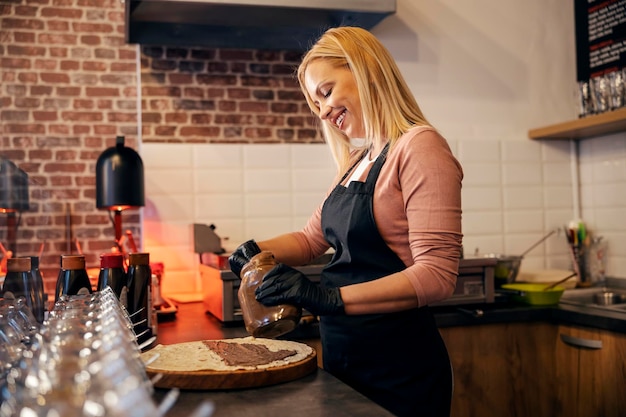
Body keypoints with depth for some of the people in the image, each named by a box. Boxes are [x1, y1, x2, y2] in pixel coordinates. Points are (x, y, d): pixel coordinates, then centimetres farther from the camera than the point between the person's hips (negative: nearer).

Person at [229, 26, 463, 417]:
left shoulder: (419, 146, -15)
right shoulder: (357, 163, 10)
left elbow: (437, 275, -22)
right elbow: (311, 239, 18)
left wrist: (330, 298, -29)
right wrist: (257, 250, -1)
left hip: (399, 366, -7)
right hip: (342, 359, 7)